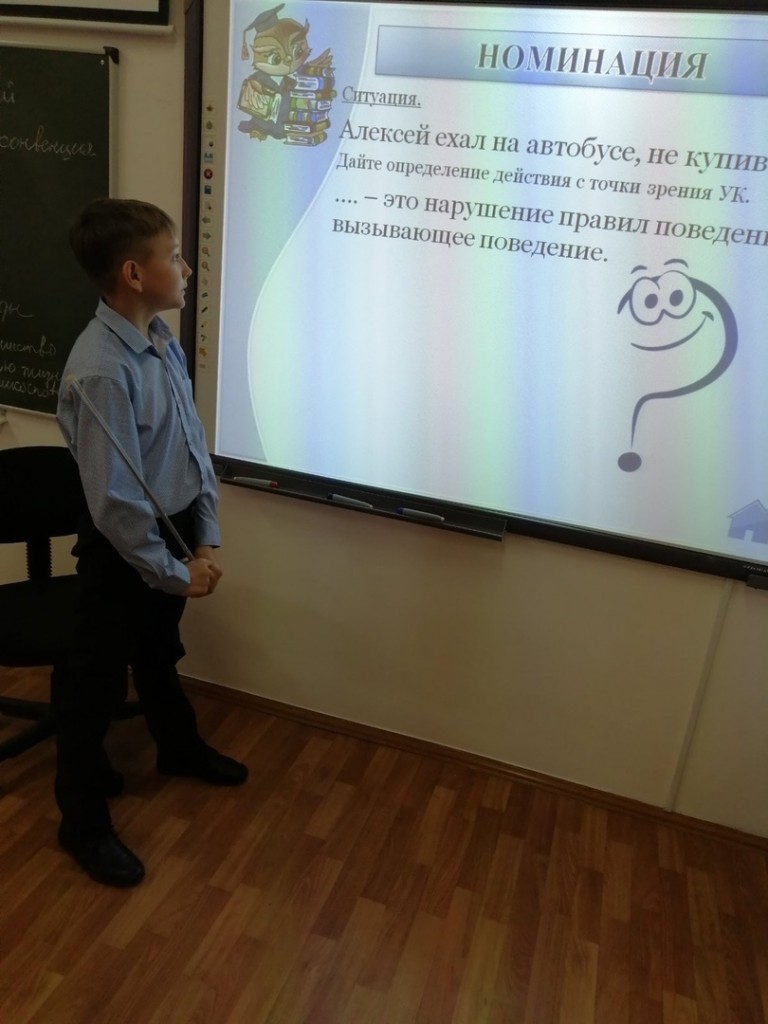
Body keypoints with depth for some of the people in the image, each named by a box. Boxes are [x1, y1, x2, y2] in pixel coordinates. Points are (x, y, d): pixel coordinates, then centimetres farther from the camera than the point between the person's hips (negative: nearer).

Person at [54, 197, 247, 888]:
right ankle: (83, 821, 33)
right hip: (123, 548, -8)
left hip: (175, 528, 8)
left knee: (159, 653, 29)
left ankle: (180, 748, 54)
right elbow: (115, 502, -26)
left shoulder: (163, 338, -2)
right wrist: (176, 574, -16)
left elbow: (194, 443, 2)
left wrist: (206, 539, -3)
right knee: (96, 681, 11)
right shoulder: (101, 371, -28)